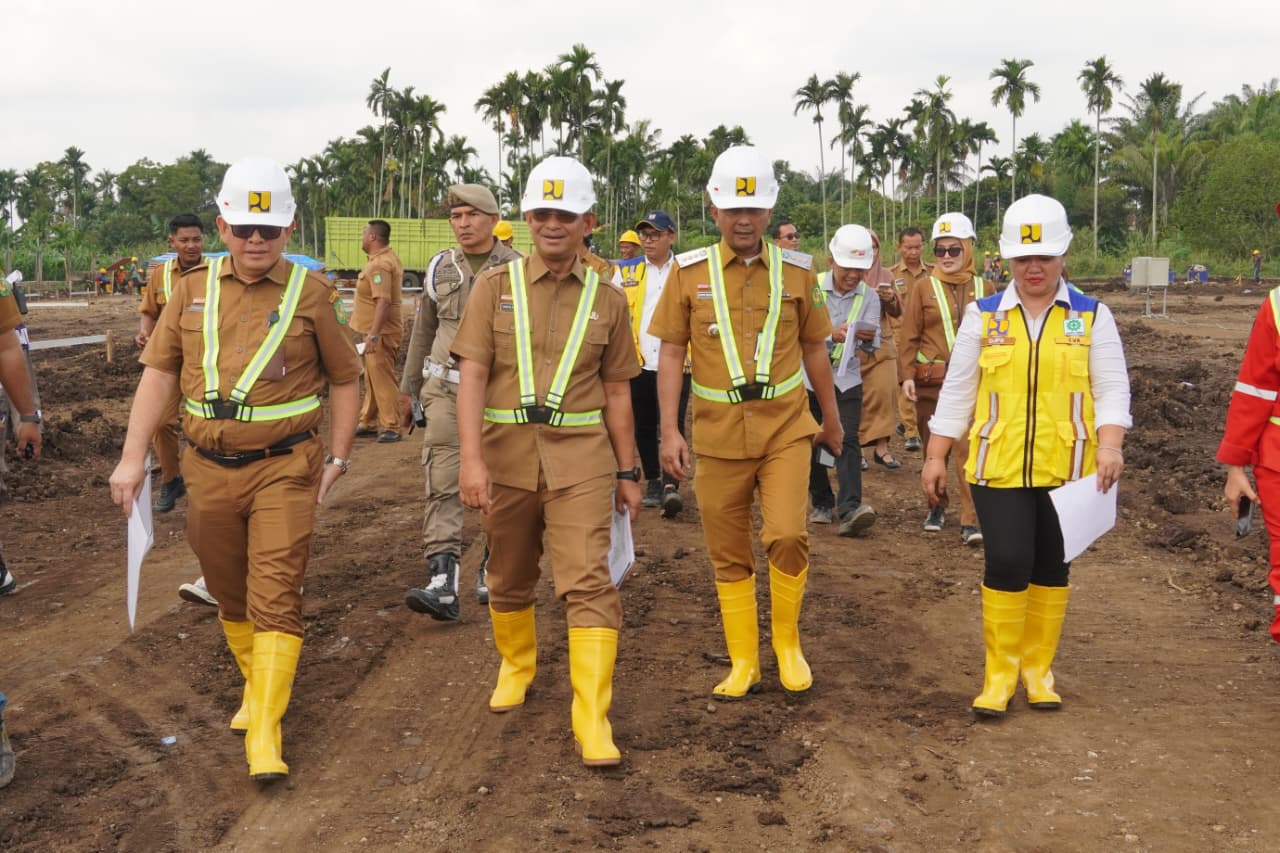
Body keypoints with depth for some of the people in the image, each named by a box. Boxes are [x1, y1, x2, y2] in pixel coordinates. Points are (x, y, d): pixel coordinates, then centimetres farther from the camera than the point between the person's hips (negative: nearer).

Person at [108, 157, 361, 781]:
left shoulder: (310, 292, -2)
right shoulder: (192, 291, 6)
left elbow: (344, 379, 5)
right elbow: (158, 374, 7)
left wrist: (337, 458, 0)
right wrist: (132, 458, 0)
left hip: (284, 467, -3)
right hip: (209, 471, 4)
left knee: (275, 594, -8)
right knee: (229, 592, 15)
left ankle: (265, 729, -4)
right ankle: (257, 682, 37)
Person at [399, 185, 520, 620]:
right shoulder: (440, 268, 9)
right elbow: (423, 332, 18)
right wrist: (408, 388, 19)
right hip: (446, 389, 2)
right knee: (442, 485, -9)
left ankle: (492, 571, 25)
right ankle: (442, 583, -13)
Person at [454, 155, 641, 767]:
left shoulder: (607, 299, 5)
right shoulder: (496, 286, 1)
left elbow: (616, 392, 10)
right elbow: (472, 375, -6)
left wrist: (628, 472, 10)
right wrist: (471, 460, -16)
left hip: (579, 457, -1)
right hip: (505, 453, 1)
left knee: (587, 581, -10)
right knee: (509, 578, 16)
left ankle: (592, 718, -6)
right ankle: (516, 664, 43)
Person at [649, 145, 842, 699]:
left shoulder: (797, 271, 4)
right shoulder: (689, 272, 1)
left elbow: (814, 349, 12)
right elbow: (671, 353, 1)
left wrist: (831, 419, 18)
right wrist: (669, 430, -7)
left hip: (786, 427, 0)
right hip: (718, 432, 0)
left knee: (787, 535, -14)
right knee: (729, 556, 7)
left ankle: (787, 643, 11)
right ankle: (742, 663, 22)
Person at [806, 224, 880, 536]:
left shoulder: (869, 297, -2)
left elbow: (873, 344, -7)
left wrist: (868, 337, -30)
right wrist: (831, 335, -29)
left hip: (847, 379, 0)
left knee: (847, 440, -13)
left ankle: (850, 509, -21)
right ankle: (822, 503, 23)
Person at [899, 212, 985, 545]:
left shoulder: (984, 289, 6)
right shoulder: (923, 289, 3)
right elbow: (910, 336, 1)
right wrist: (907, 374, -8)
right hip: (931, 382, 1)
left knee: (969, 448, -9)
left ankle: (971, 520, -8)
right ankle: (936, 507, 30)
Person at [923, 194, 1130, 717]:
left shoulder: (1093, 316, 3)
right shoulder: (983, 316, 4)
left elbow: (1112, 389, -1)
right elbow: (957, 391, 6)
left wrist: (1110, 445, -18)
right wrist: (935, 458, 3)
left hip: (1067, 470, 1)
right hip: (999, 467, -1)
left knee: (1051, 567, 10)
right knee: (1007, 563, -7)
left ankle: (1039, 668, 25)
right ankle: (999, 673, 10)